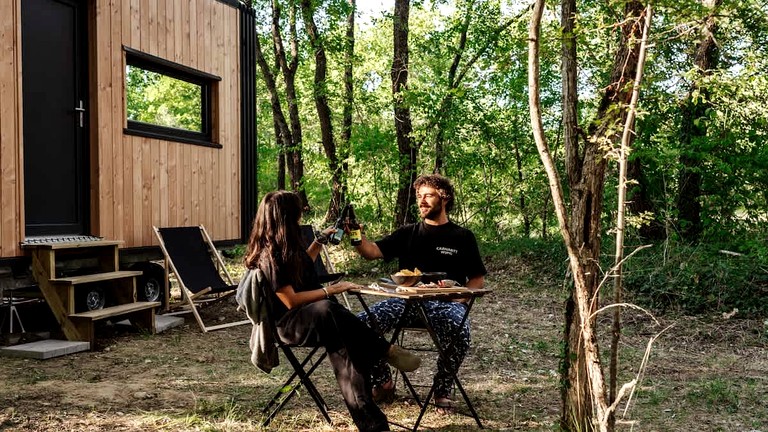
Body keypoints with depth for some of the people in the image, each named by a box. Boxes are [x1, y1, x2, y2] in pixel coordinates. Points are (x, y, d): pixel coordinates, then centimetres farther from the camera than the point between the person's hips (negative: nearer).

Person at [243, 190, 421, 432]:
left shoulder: (286, 248, 13)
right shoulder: (269, 256, -14)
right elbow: (291, 301, -18)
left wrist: (320, 240, 35)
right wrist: (330, 290, -16)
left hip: (312, 318, 8)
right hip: (288, 324, -8)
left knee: (342, 345, -25)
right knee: (326, 312, -40)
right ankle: (387, 351, -26)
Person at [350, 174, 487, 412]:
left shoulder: (462, 237, 12)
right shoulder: (408, 234, 18)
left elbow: (478, 280, 12)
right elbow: (372, 251, 4)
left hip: (446, 303, -2)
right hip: (407, 300, 2)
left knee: (460, 331, -36)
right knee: (362, 323, -22)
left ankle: (443, 388, -9)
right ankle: (383, 382, 1)